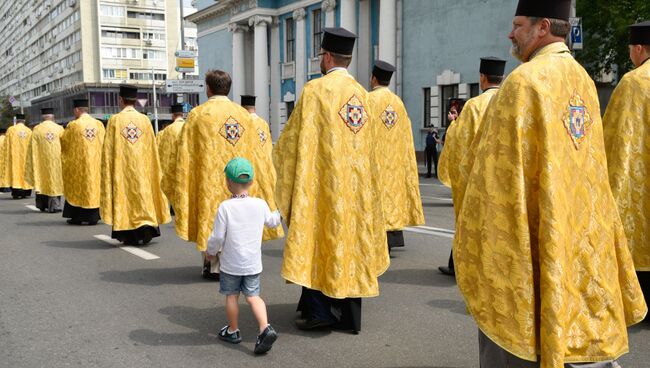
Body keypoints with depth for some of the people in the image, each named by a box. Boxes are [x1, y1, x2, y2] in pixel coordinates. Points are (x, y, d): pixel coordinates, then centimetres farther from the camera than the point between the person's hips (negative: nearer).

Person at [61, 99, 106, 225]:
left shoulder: (73, 125, -10)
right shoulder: (99, 124, -1)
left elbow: (62, 142, 3)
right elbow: (104, 142, 9)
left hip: (78, 163, -3)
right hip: (96, 162, 3)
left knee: (77, 186, 8)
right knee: (94, 184, 8)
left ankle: (77, 217, 11)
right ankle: (93, 217, 7)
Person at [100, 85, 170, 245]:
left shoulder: (115, 120, -5)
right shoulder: (145, 120, 0)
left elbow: (108, 149, -3)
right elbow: (152, 148, 4)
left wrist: (108, 172, 6)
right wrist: (153, 171, 12)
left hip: (121, 167, -1)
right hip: (141, 167, 1)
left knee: (124, 194, 6)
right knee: (143, 192, 8)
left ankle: (130, 236, 7)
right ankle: (146, 228, -5)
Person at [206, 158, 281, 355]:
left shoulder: (225, 207, -16)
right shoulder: (260, 204, -5)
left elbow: (217, 237, -13)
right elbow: (272, 221, 14)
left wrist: (211, 251, 7)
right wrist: (280, 213, 36)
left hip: (231, 263, -3)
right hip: (253, 263, 3)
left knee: (231, 296, 14)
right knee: (253, 296, 9)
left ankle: (233, 331, 28)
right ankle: (265, 328, -8)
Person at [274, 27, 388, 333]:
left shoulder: (316, 89, -9)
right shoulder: (361, 93, 9)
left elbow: (293, 142, -6)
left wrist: (280, 150, 14)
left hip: (323, 182, -5)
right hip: (355, 184, 6)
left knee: (318, 241, 4)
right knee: (350, 240, 9)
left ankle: (319, 310, 5)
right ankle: (349, 314, 14)